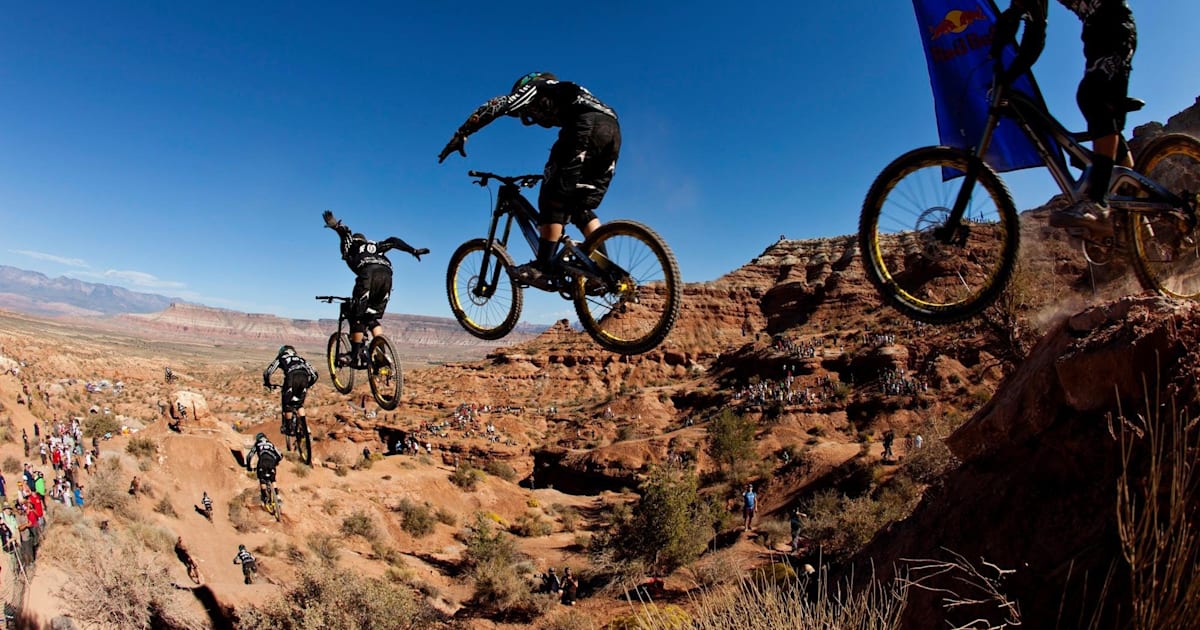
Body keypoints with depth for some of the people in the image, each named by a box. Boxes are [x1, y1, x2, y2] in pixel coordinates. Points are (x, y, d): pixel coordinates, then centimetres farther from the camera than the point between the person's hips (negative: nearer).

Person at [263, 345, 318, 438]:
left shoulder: (281, 358, 31)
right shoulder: (300, 358, 38)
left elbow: (267, 372, 23)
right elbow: (314, 374, 31)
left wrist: (267, 383, 42)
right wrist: (307, 385, 45)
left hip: (292, 376, -3)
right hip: (304, 377, 3)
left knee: (287, 403, 15)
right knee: (300, 404, 22)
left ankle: (289, 429, 18)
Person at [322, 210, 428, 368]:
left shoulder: (350, 243, 29)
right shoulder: (375, 245, 39)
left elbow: (345, 232, 10)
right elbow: (392, 241, 27)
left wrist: (334, 225, -8)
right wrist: (413, 251, 24)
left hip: (368, 273, -5)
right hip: (387, 274, 5)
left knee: (357, 317, 6)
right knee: (372, 318, 19)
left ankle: (357, 357, 1)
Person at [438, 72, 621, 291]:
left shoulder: (534, 88, 21)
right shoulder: (565, 96, 42)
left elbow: (496, 106, 6)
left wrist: (461, 134, 6)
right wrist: (551, 175, 52)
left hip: (588, 127, -8)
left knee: (553, 198, -6)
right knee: (581, 207, 12)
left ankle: (544, 268, -13)